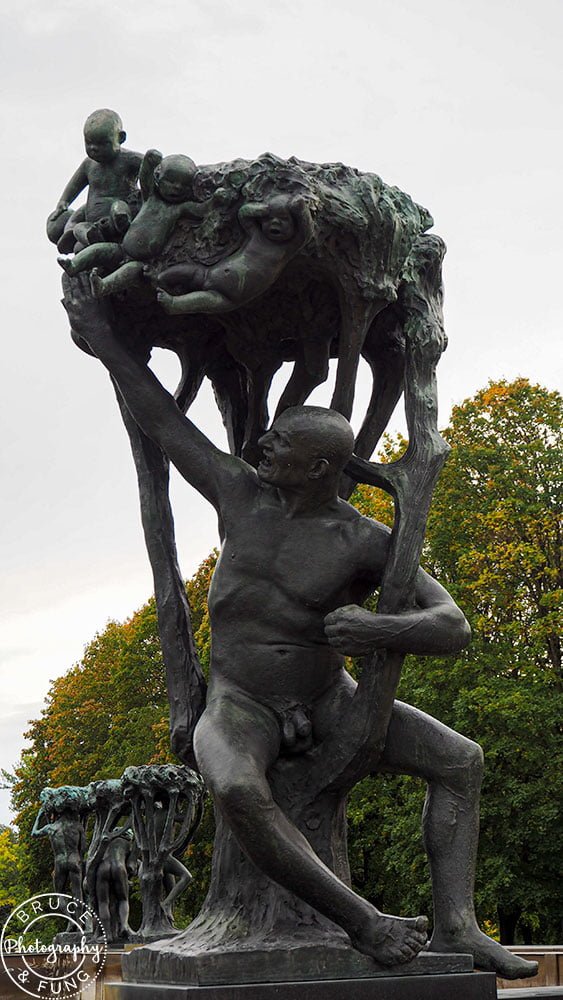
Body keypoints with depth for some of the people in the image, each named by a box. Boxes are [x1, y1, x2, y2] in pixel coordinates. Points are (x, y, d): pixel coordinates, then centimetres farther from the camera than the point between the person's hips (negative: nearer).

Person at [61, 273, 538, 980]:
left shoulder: (366, 543, -14)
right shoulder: (241, 493, -7)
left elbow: (453, 626, -19)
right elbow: (163, 422, 1)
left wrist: (376, 630, -38)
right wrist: (105, 343, 2)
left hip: (326, 701, 2)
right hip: (240, 706, -1)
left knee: (460, 760, -11)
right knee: (235, 790, -37)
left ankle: (455, 929, -14)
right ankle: (361, 921, -29)